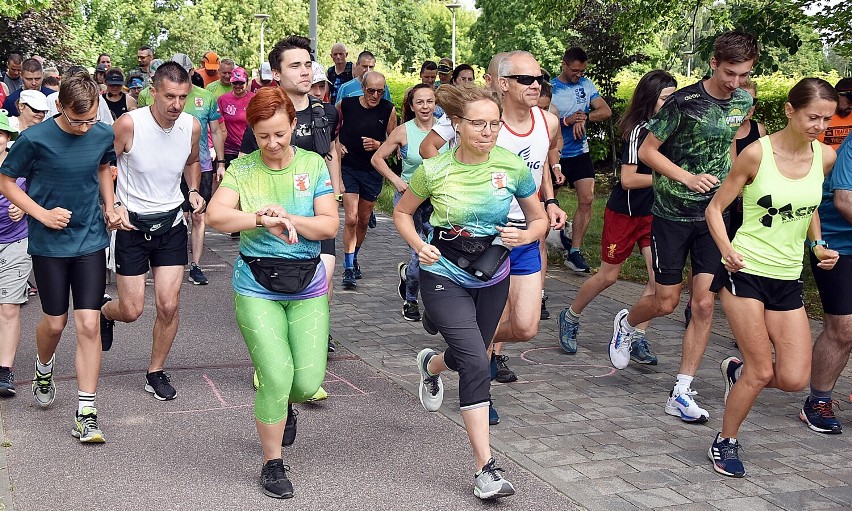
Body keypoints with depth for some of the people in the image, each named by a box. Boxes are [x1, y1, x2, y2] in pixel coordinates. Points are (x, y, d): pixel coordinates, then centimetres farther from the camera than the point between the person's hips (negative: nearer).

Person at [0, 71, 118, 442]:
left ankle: (86, 414, 1)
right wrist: (43, 214, -14)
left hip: (90, 241, 2)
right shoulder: (35, 139, -14)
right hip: (49, 244, -1)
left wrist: (110, 206, 5)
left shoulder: (104, 135, -4)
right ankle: (44, 370, 46)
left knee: (88, 325, -5)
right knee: (55, 322, 11)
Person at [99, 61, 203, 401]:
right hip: (132, 223, -3)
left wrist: (194, 191, -1)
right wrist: (114, 205, -21)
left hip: (171, 223, 3)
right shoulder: (128, 124, -19)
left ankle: (156, 373, 18)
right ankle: (104, 310, 39)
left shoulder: (191, 126, -6)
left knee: (168, 306, -3)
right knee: (131, 311, 1)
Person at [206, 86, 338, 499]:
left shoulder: (313, 165, 2)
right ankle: (273, 464, 11)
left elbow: (329, 225, -5)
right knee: (277, 377, -10)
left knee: (308, 383, -1)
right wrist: (264, 220, -27)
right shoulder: (242, 169, 0)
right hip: (257, 289, -2)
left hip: (308, 287, 2)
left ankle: (278, 403, 38)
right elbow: (217, 216, -15)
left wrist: (288, 217, -19)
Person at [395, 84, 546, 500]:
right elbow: (402, 213, 3)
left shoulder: (513, 166, -10)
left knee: (471, 359, 20)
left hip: (492, 279, 4)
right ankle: (485, 468, -10)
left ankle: (430, 365, 59)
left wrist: (525, 235, -19)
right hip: (444, 276, -4)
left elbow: (539, 218, 3)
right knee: (476, 364, -18)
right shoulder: (434, 171, -14)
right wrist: (419, 246, -15)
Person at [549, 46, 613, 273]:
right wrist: (567, 121, -27)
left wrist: (584, 116, -18)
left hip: (580, 152, 4)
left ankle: (574, 252, 0)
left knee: (586, 200, -5)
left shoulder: (586, 84, 5)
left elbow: (606, 111, -1)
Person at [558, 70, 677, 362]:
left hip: (653, 212, 6)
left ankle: (638, 340, 5)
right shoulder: (638, 130, -19)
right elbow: (628, 179, -23)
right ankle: (570, 317, 32)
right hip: (624, 213, -6)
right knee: (608, 276, 8)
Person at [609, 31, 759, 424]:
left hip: (714, 214, 4)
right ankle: (625, 323, 39)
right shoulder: (684, 102, -16)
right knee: (666, 302, 3)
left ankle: (681, 393, 5)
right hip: (672, 214, -4)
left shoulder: (744, 102, 1)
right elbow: (647, 151, -11)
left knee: (704, 304, -3)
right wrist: (689, 178, -22)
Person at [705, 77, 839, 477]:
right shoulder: (757, 153, -12)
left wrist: (818, 245, 4)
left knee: (794, 380, -3)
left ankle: (737, 370, 29)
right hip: (745, 272, -5)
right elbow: (715, 207, -5)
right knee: (762, 372, -6)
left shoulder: (825, 156, 2)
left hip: (788, 279, 5)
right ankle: (725, 443, 18)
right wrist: (727, 250, -22)